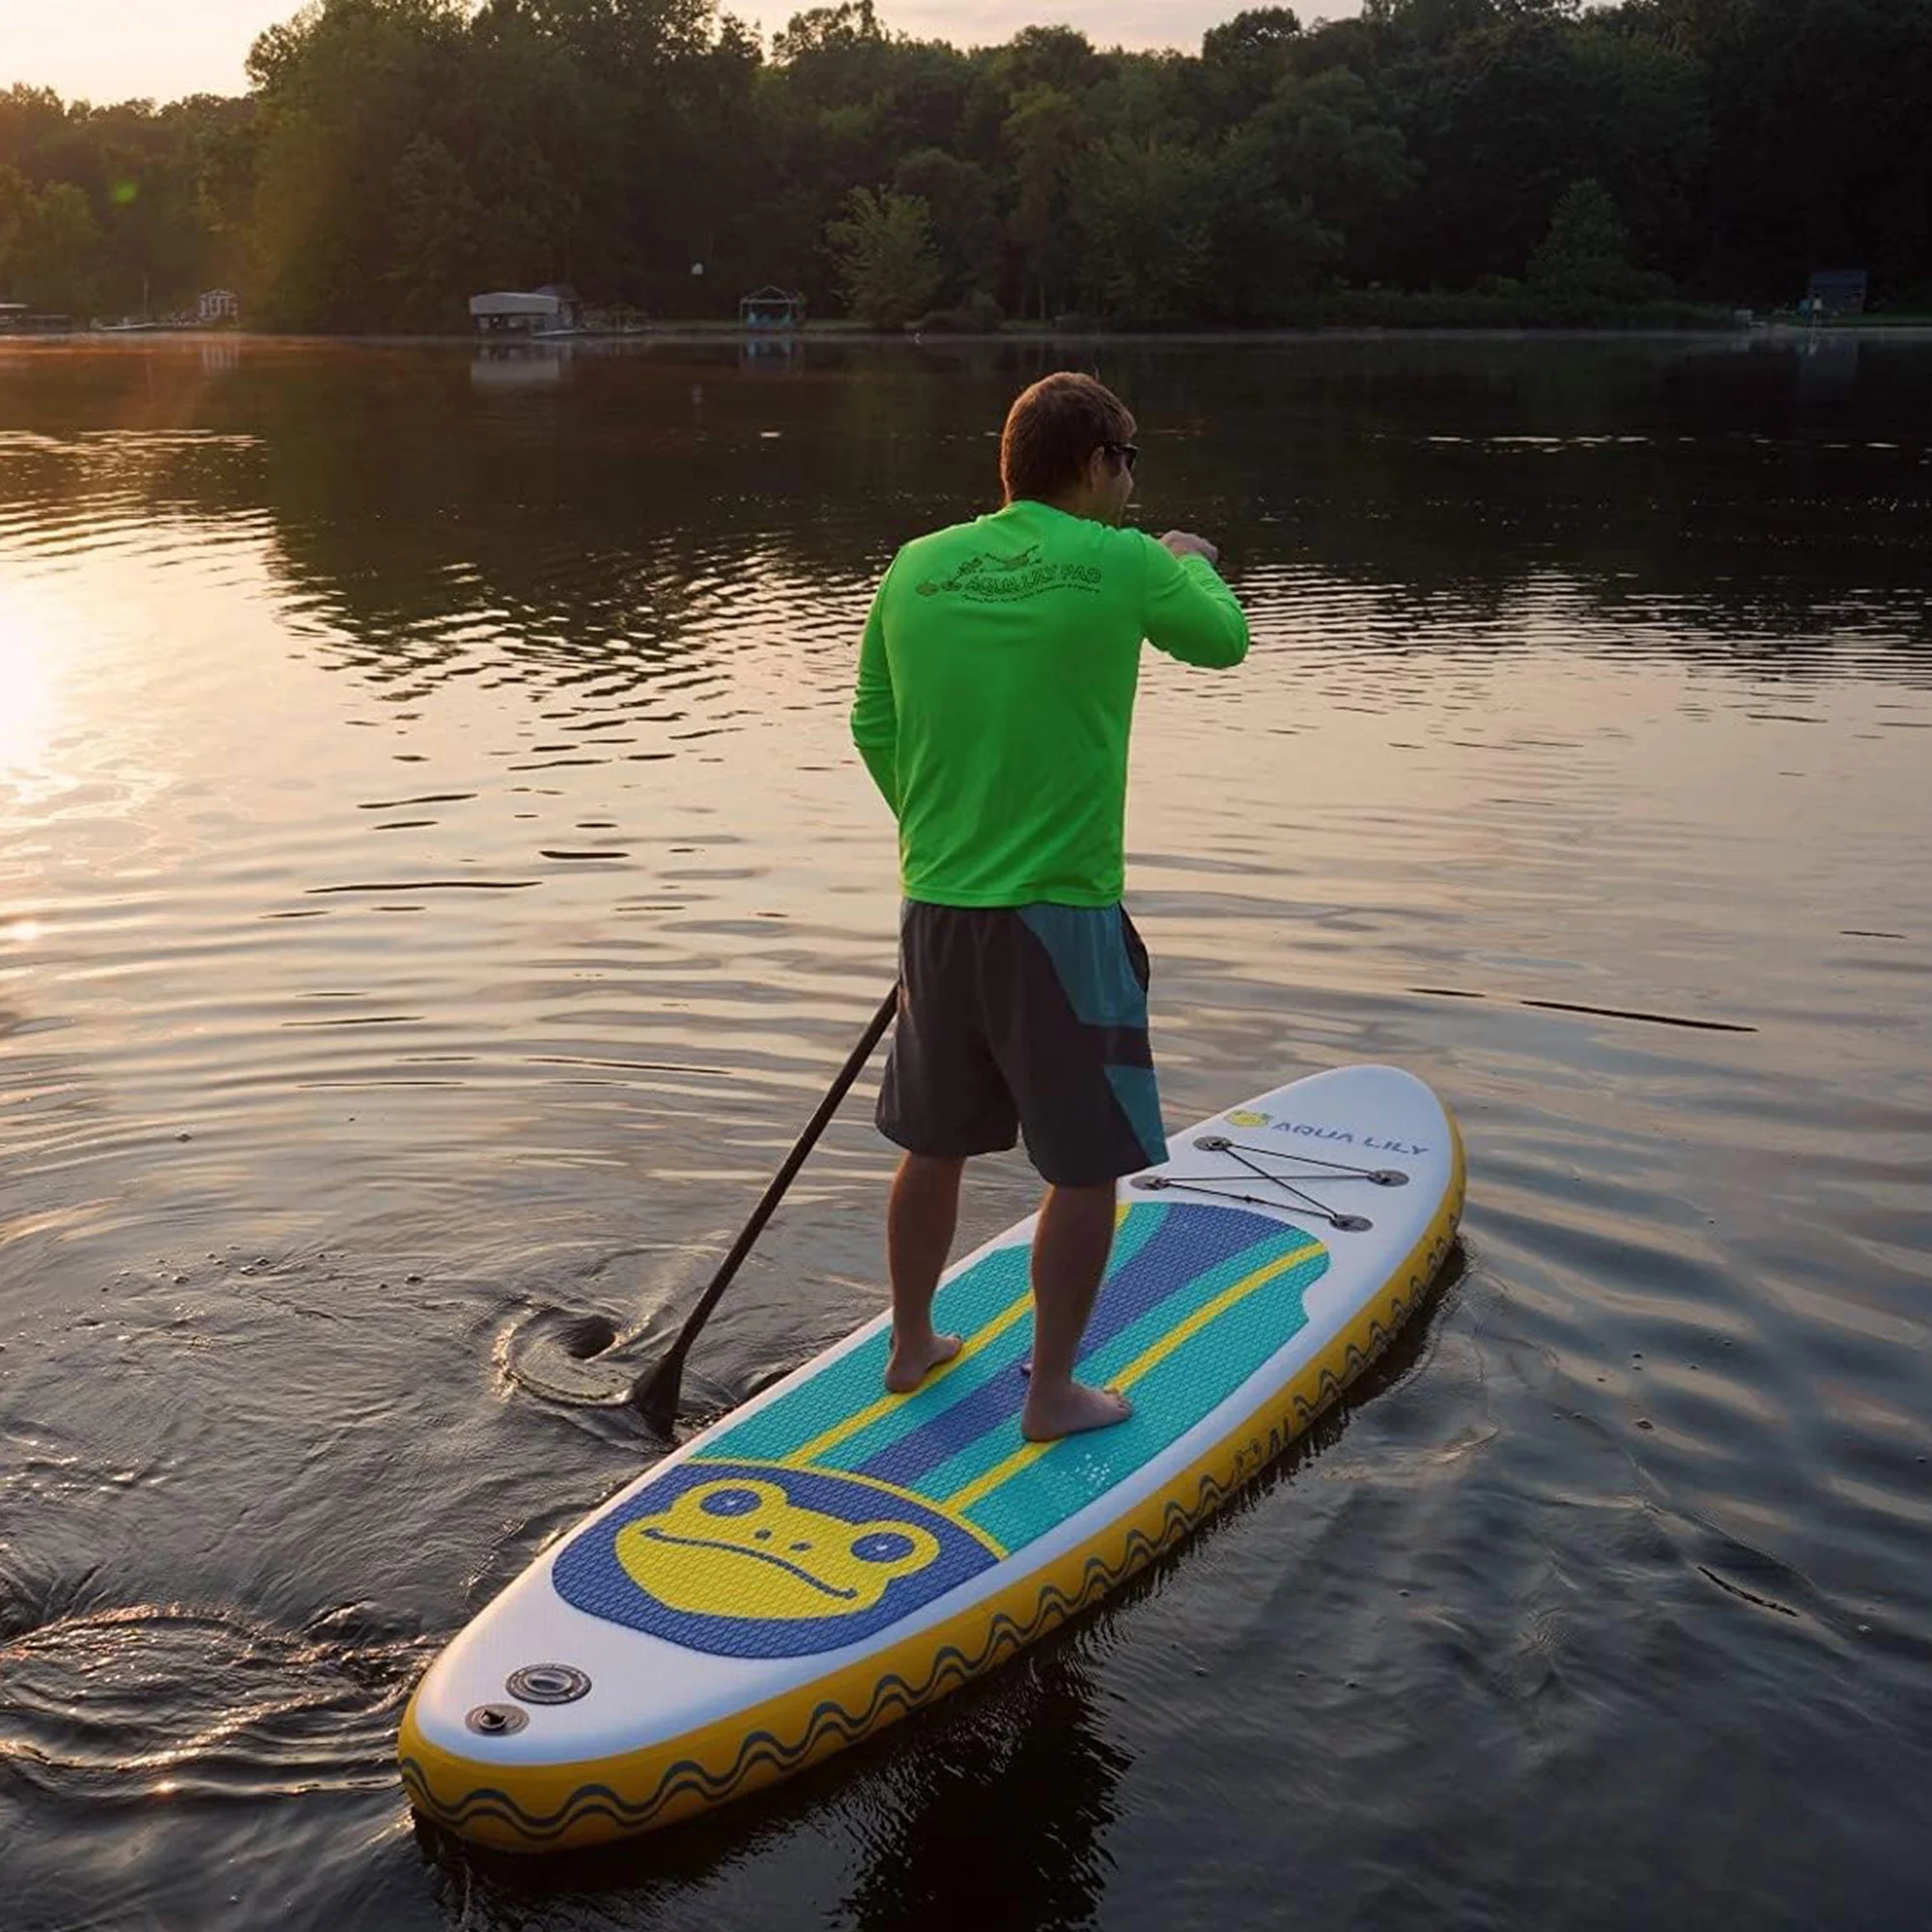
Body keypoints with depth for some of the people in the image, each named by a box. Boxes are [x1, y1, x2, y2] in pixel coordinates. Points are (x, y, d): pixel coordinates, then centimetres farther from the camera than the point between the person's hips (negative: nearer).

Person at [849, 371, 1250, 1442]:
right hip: (1061, 917, -5)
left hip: (935, 911, 6)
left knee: (935, 1146, 20)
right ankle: (1052, 1393, 17)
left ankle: (911, 1346, 36)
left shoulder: (915, 568, 4)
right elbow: (1223, 640, 10)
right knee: (1086, 1170, 9)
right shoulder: (1120, 563, -8)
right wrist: (1195, 562, 30)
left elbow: (872, 727, 13)